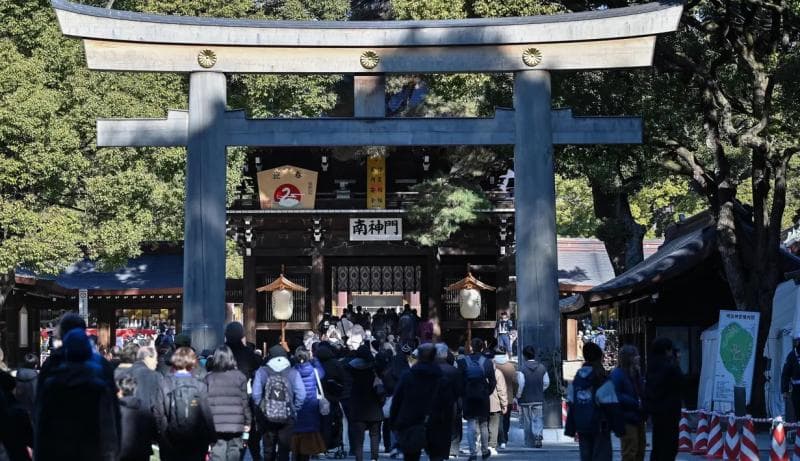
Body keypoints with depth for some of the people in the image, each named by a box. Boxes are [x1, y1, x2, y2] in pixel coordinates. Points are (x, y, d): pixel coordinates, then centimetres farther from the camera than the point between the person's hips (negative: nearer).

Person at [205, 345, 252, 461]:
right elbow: (245, 401, 1)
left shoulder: (209, 377, 1)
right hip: (235, 425, 0)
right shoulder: (240, 377, 0)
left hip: (216, 425, 0)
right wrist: (247, 422, 9)